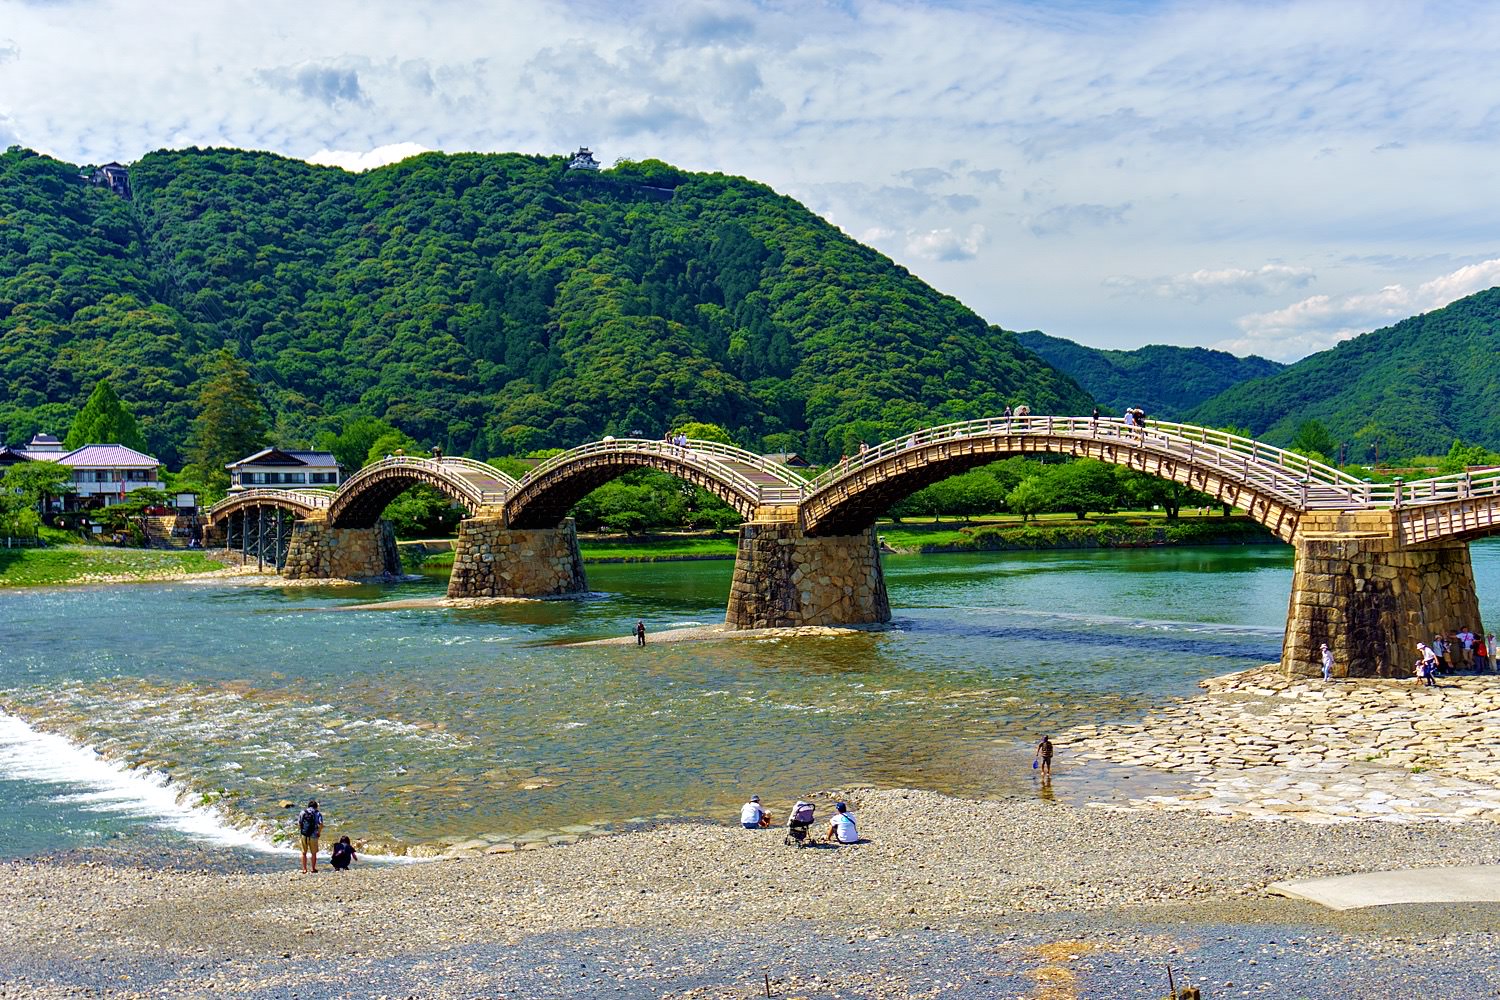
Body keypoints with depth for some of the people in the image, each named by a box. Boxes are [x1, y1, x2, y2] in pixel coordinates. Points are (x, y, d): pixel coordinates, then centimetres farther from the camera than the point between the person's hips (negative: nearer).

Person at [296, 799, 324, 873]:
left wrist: (299, 835, 14)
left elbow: (299, 824, 3)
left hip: (303, 835, 1)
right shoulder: (318, 814, -1)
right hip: (313, 836, -1)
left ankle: (304, 869, 12)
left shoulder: (302, 813, 6)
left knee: (304, 853, 13)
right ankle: (313, 868, 16)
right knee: (313, 853, 12)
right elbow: (321, 824, -13)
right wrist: (319, 832, 2)